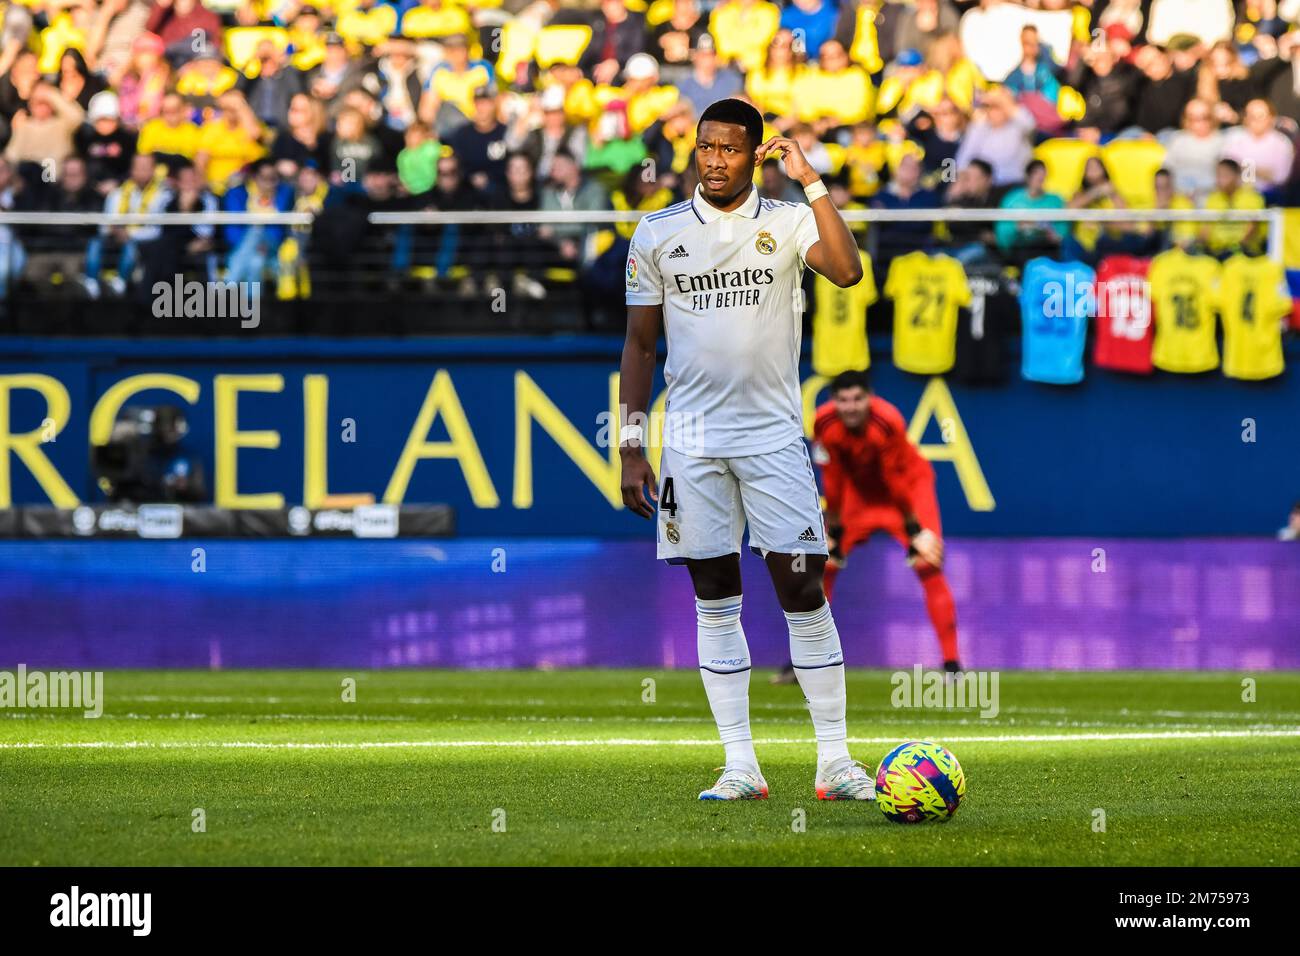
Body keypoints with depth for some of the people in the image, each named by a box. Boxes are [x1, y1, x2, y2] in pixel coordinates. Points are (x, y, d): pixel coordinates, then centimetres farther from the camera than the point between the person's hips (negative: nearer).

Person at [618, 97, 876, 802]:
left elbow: (846, 272, -18)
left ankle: (834, 759, -1)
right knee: (715, 600, 3)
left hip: (773, 434, -2)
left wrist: (810, 181, -17)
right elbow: (640, 342, 10)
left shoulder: (788, 223, 1)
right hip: (692, 441, 2)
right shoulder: (658, 233, 6)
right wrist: (630, 446, 5)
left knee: (802, 590, -6)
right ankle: (740, 765, 6)